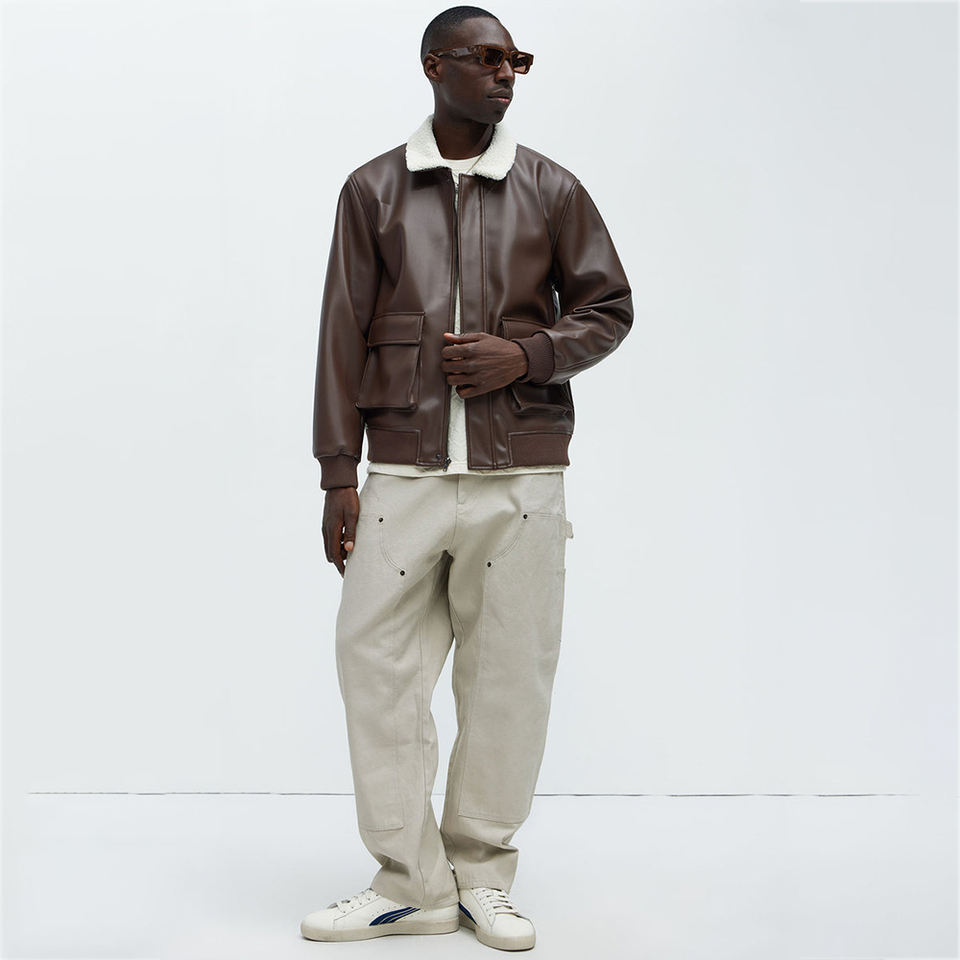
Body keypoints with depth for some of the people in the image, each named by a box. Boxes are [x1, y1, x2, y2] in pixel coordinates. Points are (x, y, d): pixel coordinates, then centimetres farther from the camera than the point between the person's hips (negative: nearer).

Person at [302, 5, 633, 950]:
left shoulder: (550, 189, 9)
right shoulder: (373, 190, 8)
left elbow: (608, 307, 13)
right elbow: (343, 334, 6)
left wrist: (528, 353, -7)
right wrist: (337, 475, 1)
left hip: (519, 476, 0)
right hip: (403, 473, 0)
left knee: (508, 678, 2)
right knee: (376, 664, -2)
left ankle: (482, 873, 19)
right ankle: (412, 881, 11)